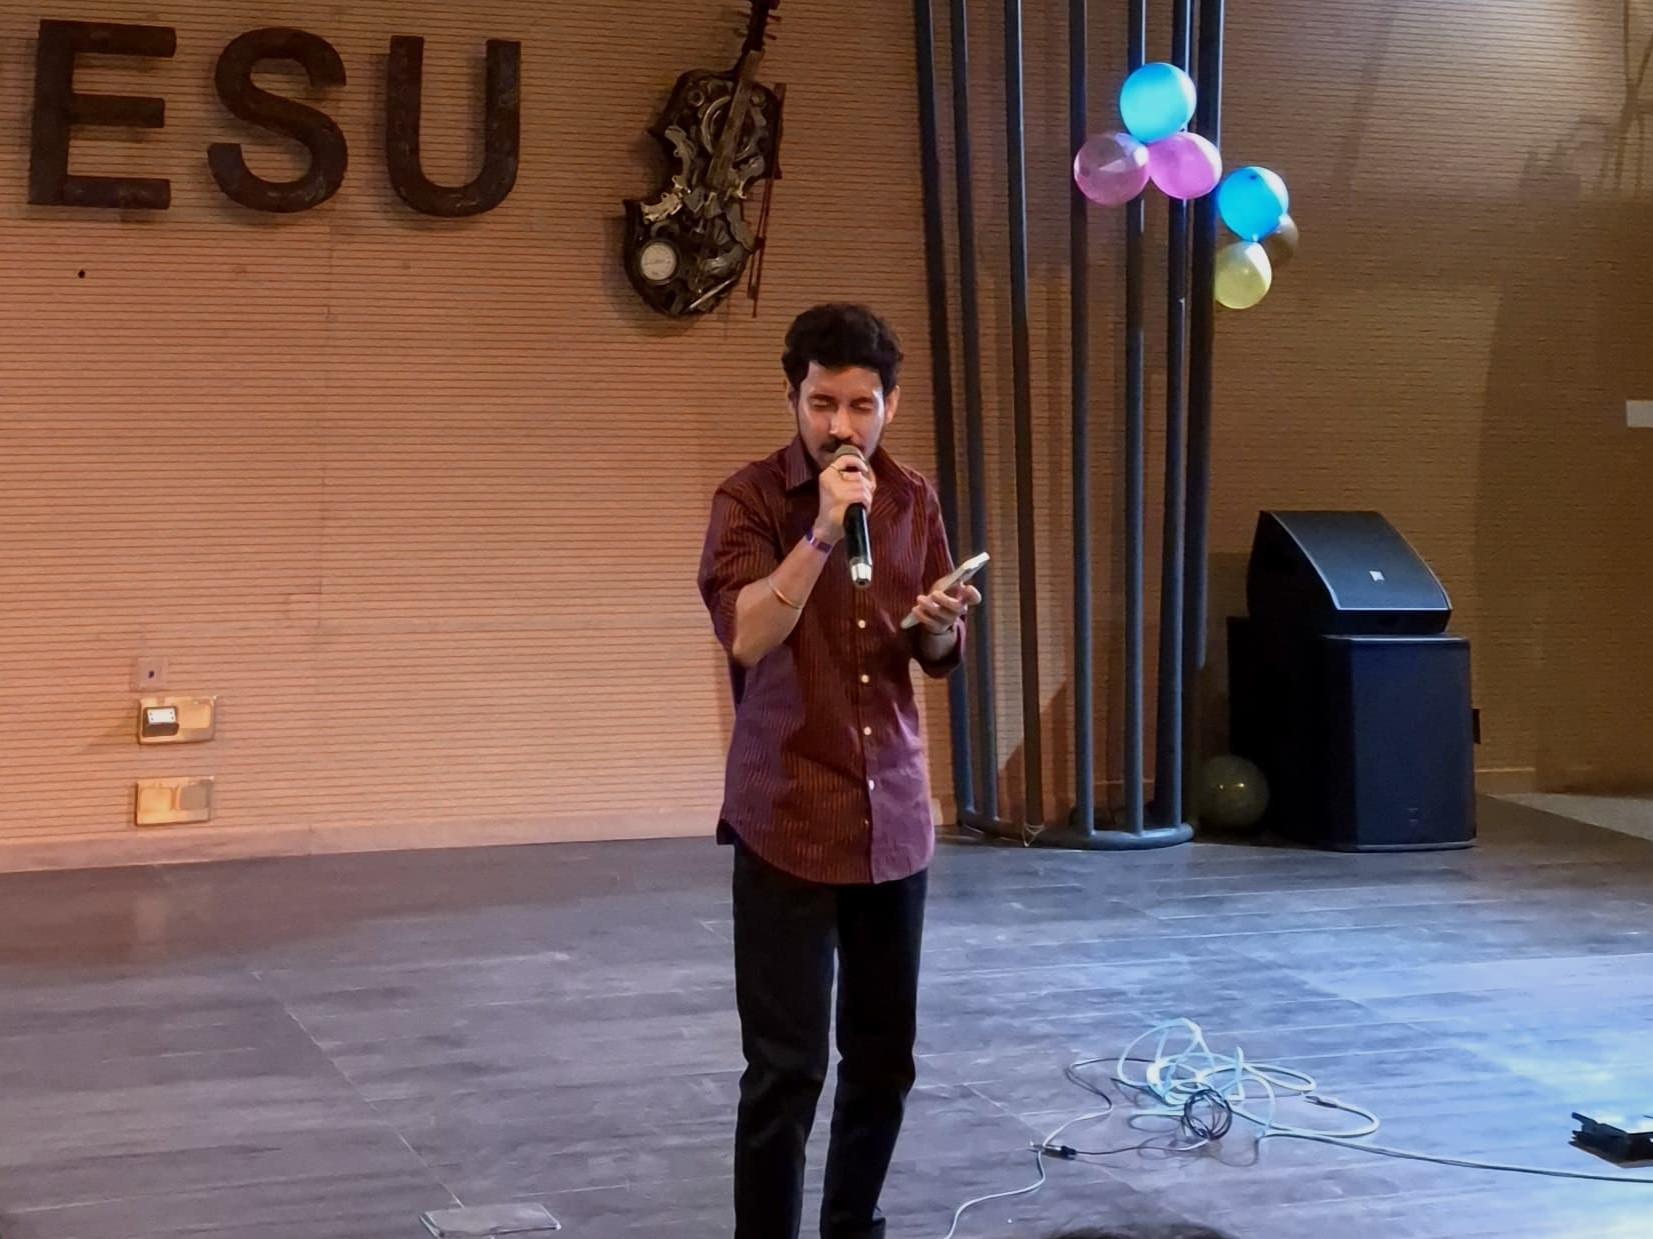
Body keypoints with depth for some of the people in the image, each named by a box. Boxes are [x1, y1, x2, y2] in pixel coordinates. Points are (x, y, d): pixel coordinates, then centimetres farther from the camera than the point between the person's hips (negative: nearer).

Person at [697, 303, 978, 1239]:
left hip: (895, 817, 5)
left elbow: (937, 659, 14)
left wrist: (940, 623, -8)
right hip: (788, 821, -5)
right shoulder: (752, 499, -7)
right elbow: (745, 635, -21)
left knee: (885, 1058, 11)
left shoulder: (914, 501, 8)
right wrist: (823, 531, -27)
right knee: (787, 1067, -7)